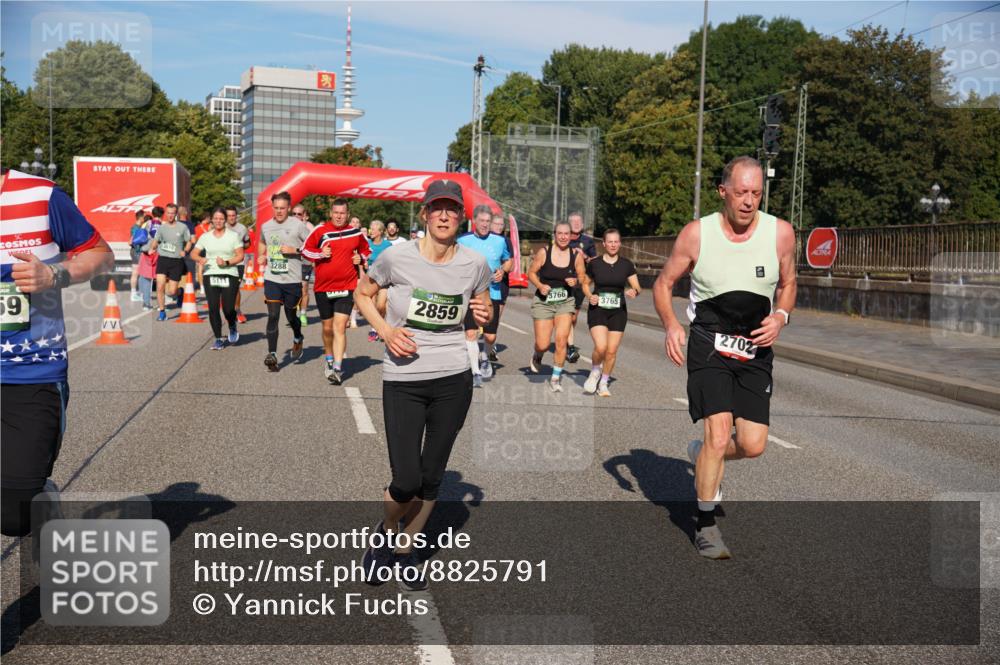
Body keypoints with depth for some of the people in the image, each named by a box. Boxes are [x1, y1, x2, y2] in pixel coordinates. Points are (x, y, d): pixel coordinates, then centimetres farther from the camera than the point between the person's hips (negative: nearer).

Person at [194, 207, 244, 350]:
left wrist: (226, 263, -15)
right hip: (210, 276, 2)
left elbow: (240, 256, 0)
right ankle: (218, 339, 8)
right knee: (213, 309, -4)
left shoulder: (233, 236, 4)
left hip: (229, 276, -2)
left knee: (228, 309, -8)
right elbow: (194, 253, 10)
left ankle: (232, 327, 26)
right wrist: (200, 259, -12)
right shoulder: (205, 237, 11)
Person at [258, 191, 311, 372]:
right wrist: (261, 256, 11)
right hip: (272, 278, 2)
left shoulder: (298, 225, -5)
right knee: (273, 315, -7)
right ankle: (272, 354, -7)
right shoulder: (266, 226, 8)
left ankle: (297, 339, 43)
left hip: (292, 279, -2)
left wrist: (295, 250, -17)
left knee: (291, 315, 11)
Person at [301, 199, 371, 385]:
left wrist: (360, 258, -1)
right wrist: (320, 254, -13)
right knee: (328, 327, 14)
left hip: (347, 287, -1)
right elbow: (305, 250, 5)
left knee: (340, 327, -12)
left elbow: (366, 250, 20)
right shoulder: (320, 230, -1)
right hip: (323, 287, 1)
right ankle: (329, 361, 36)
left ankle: (337, 369, -14)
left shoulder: (356, 233, 4)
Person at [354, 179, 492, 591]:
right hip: (402, 381, -2)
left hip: (454, 380, 2)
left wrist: (484, 315, -8)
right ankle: (385, 532, 29)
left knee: (431, 477, 10)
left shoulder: (475, 264, -2)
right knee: (407, 481, -6)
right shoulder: (396, 258, -10)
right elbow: (362, 294, 7)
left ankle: (405, 552, 33)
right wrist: (385, 330, -10)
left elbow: (484, 309, 16)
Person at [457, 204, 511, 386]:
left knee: (490, 335, 5)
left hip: (492, 293, 2)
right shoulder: (463, 241, -2)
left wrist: (502, 270, -4)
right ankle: (476, 372, -3)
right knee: (470, 332, -12)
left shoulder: (499, 241, 3)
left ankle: (485, 357, 39)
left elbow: (508, 260, 17)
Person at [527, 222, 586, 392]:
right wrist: (540, 286, -17)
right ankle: (537, 357, 38)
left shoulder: (576, 255, -3)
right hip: (543, 301, -1)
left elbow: (582, 276, 9)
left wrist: (576, 281, -14)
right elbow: (531, 272, 0)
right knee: (543, 345, -2)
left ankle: (556, 378, 7)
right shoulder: (543, 252, -9)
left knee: (562, 341, -11)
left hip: (565, 302, 1)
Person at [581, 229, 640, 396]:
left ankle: (603, 383, 20)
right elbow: (585, 284, 12)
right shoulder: (594, 264, -1)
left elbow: (637, 287, 5)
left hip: (618, 312, 2)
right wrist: (589, 296, -7)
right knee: (601, 347, -19)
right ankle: (595, 372, 11)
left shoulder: (626, 265, 2)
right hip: (597, 310, -2)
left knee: (612, 351, 1)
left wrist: (633, 291, -18)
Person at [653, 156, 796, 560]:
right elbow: (663, 284, 3)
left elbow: (787, 284, 14)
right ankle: (706, 525, 6)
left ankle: (702, 454, 34)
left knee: (753, 445, -1)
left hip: (756, 349, 3)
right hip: (709, 346, -3)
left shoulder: (780, 233, -3)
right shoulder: (697, 234, -8)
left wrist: (780, 316, -7)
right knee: (719, 434, -14)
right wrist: (671, 325, -15)